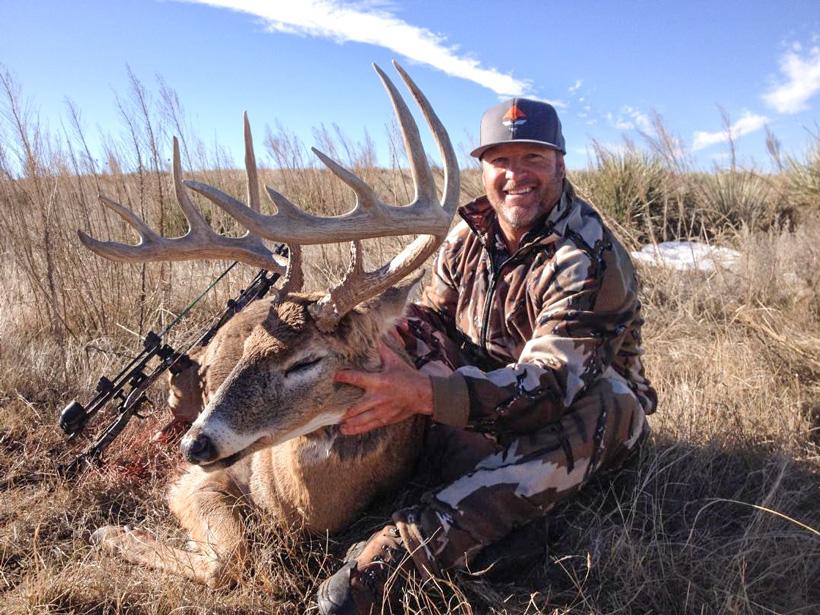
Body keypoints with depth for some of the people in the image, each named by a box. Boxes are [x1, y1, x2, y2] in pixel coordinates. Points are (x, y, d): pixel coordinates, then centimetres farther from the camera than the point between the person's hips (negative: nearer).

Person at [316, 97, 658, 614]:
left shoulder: (591, 258, -24)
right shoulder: (470, 234, -3)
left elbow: (549, 383, -35)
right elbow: (433, 320, 2)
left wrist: (424, 394, -49)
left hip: (582, 422, -5)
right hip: (487, 410, 6)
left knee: (602, 405, -38)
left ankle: (392, 554, -46)